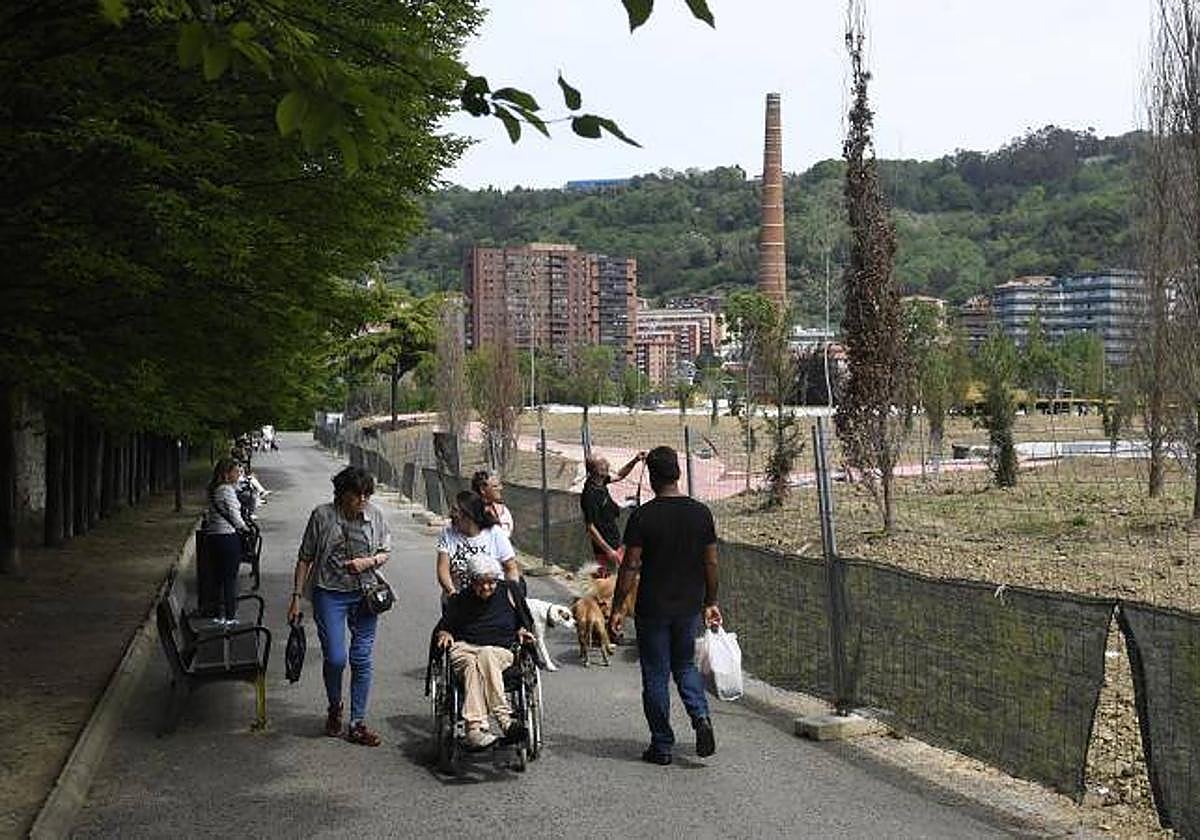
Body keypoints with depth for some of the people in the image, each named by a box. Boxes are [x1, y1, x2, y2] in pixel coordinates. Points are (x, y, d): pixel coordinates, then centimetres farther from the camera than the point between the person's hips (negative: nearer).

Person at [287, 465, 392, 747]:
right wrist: (296, 596, -2)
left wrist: (368, 561, -11)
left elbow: (386, 552, 11)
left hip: (364, 594, 2)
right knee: (335, 658, -9)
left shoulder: (375, 516, 2)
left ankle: (357, 724, 13)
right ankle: (334, 708, 21)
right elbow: (305, 559, 1)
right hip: (329, 594, -2)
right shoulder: (322, 515, -5)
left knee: (361, 660, 3)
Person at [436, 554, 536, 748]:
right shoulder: (460, 600, 17)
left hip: (500, 650, 0)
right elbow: (441, 628, 22)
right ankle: (504, 719, -50)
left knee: (486, 656, -38)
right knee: (472, 664, -37)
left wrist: (523, 631, 7)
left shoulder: (509, 590, 16)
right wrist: (444, 634, 0)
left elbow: (526, 621, 27)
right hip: (464, 648, 1)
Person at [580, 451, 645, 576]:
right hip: (604, 547, -10)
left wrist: (634, 460, 4)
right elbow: (590, 527, -25)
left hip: (614, 542, 10)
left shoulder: (600, 482, 0)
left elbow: (619, 476, 20)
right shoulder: (590, 495, -26)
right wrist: (609, 551, -24)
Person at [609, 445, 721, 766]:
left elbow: (631, 566, -13)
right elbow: (711, 563, 4)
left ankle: (662, 746, 13)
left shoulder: (643, 516, -12)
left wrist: (617, 608, -5)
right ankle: (701, 718, -2)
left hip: (652, 609, -3)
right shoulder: (701, 512, -1)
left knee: (655, 676, 7)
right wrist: (710, 602, 15)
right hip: (689, 607, 4)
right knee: (685, 666, 21)